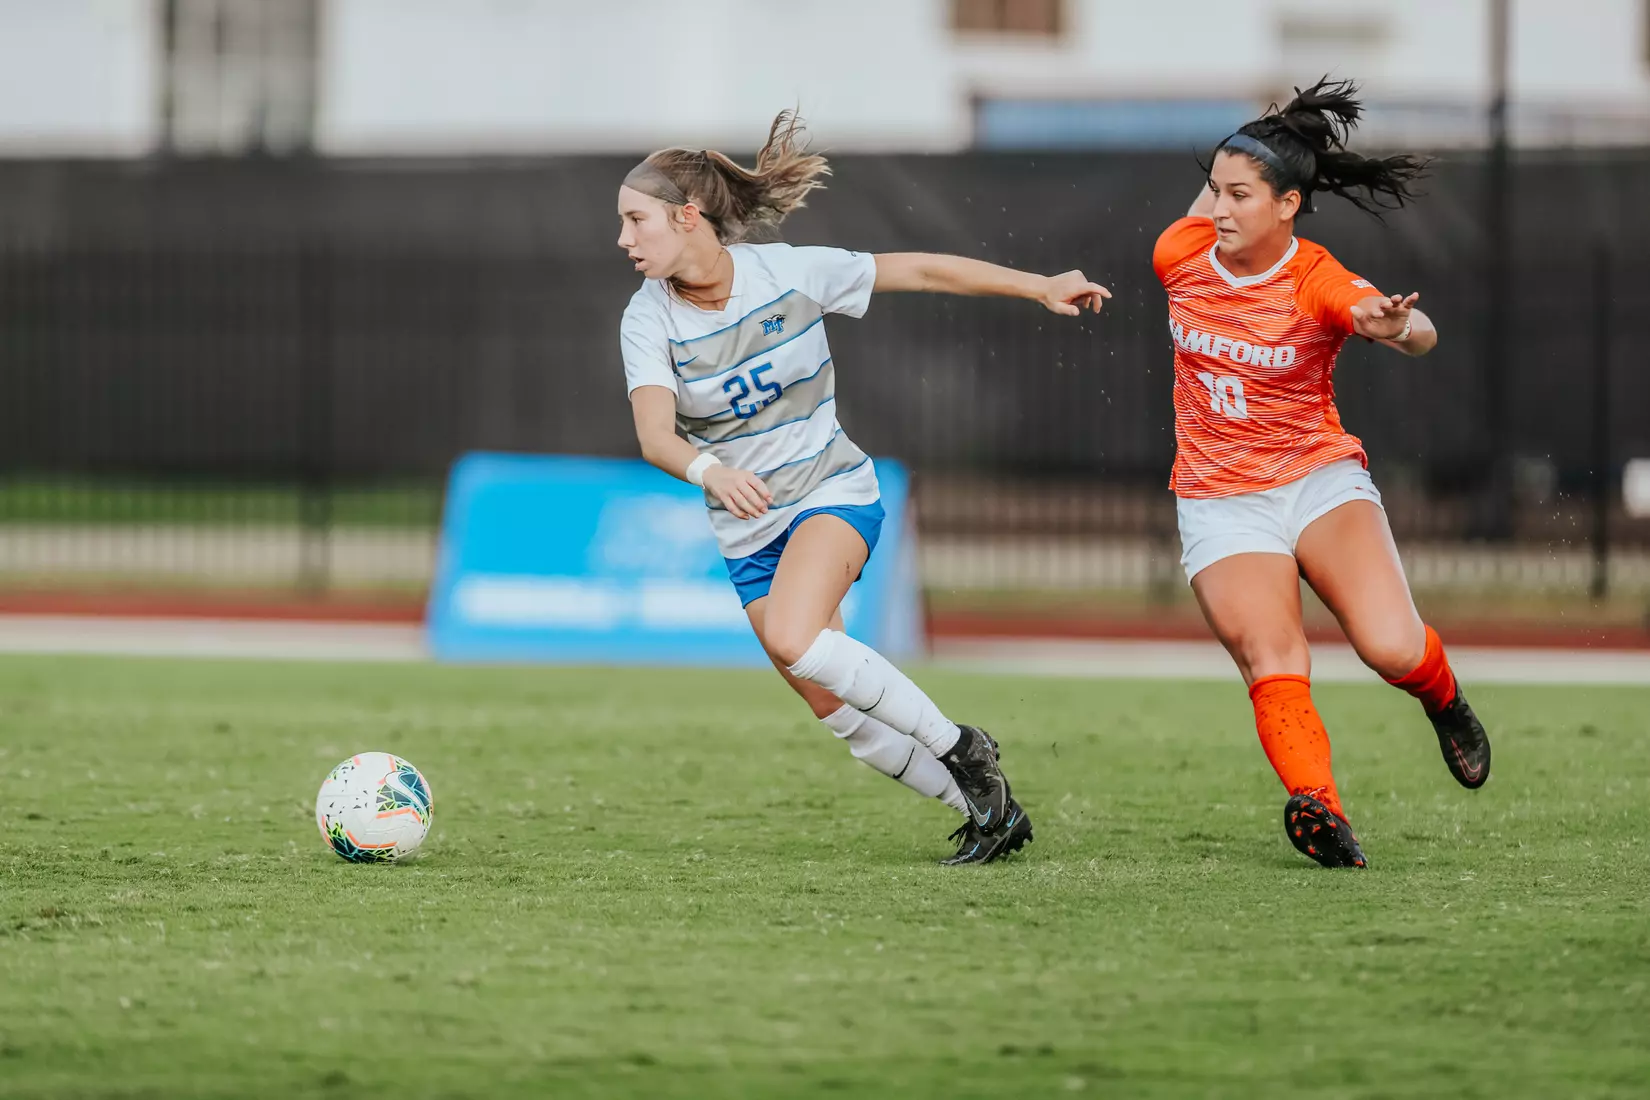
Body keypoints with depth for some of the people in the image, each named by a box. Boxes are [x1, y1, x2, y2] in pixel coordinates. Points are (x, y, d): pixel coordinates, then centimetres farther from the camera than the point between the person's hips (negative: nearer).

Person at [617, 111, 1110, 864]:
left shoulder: (790, 273, -14)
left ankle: (960, 748, -15)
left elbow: (922, 272, -2)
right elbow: (655, 434, -27)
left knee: (793, 639, -30)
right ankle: (986, 811, 17)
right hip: (747, 525, 3)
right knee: (833, 709, 0)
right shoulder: (648, 320, -12)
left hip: (832, 491, -3)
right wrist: (708, 470, -49)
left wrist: (1040, 287, -1)